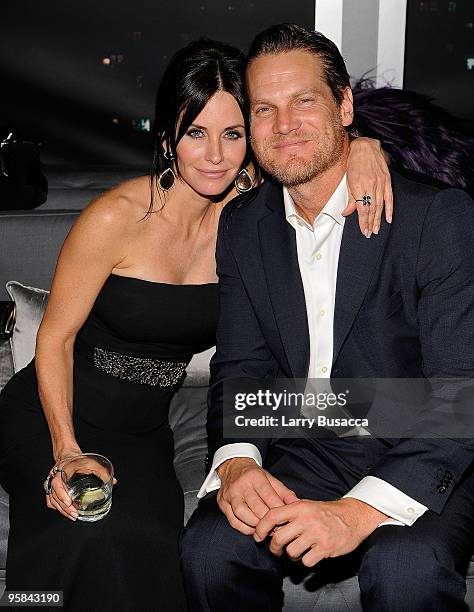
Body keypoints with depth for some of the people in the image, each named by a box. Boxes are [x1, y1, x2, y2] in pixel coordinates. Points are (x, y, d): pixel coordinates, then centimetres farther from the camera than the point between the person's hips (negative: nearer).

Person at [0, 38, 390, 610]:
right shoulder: (117, 217, -18)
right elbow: (55, 337, -10)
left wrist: (359, 146, -20)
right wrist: (66, 449, -22)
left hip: (143, 432, 3)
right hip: (50, 417, -3)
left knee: (144, 546, -26)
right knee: (99, 539, -31)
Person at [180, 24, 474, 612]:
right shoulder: (242, 226, 4)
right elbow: (242, 364, 4)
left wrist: (361, 510, -28)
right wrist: (236, 459, -16)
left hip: (426, 458, -3)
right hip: (305, 455, 4)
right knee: (210, 548, -21)